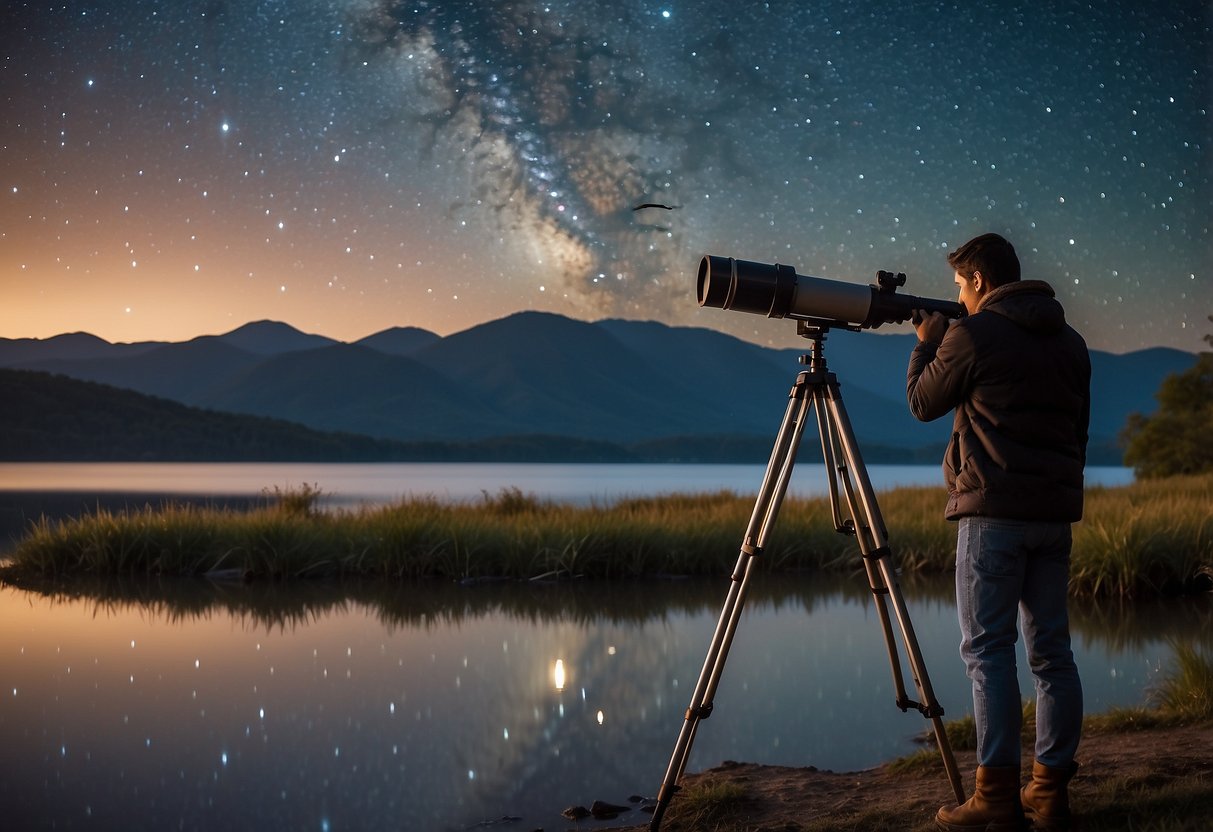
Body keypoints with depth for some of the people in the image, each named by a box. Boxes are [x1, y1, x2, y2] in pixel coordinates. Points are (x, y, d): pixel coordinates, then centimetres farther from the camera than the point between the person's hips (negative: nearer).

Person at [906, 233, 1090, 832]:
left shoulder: (973, 334, -7)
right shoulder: (1069, 341, 14)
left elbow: (922, 403, 5)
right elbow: (1079, 428, 18)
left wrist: (926, 342, 19)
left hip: (994, 510, -6)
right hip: (1056, 511, 7)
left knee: (988, 650, -4)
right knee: (1051, 651, 8)